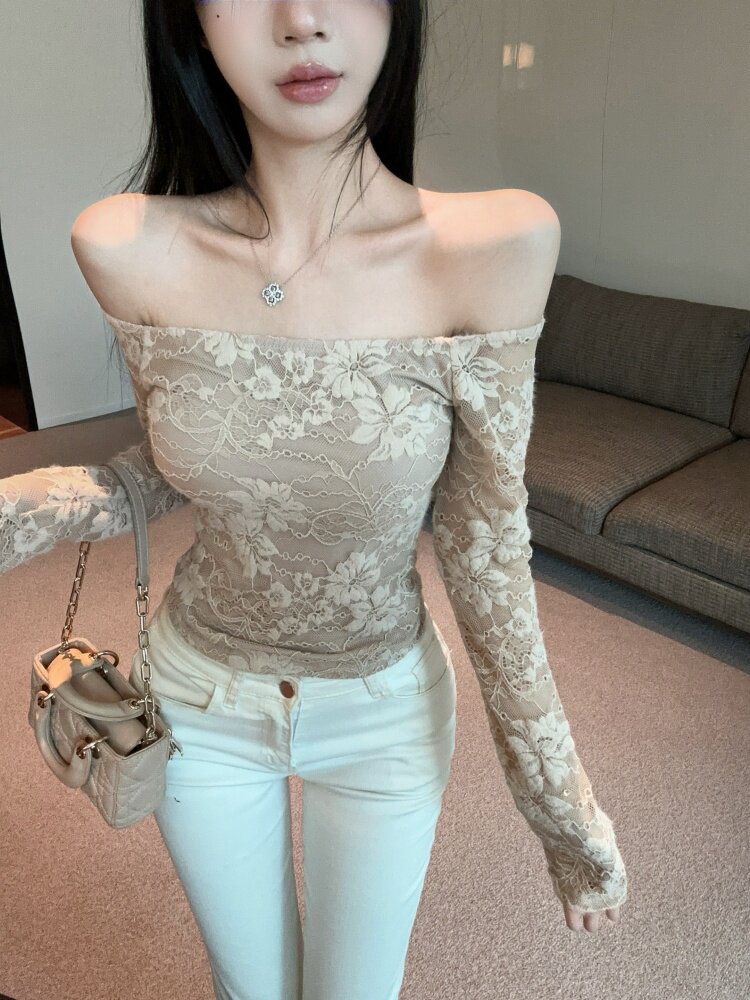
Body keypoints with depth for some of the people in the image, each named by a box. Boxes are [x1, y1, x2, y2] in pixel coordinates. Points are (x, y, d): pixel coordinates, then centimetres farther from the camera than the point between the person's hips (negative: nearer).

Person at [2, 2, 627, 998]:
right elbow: (174, 468, -2)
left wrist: (560, 795, -8)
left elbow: (484, 540, -15)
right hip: (200, 701, 2)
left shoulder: (492, 247, -23)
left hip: (386, 716, -1)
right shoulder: (128, 250, -17)